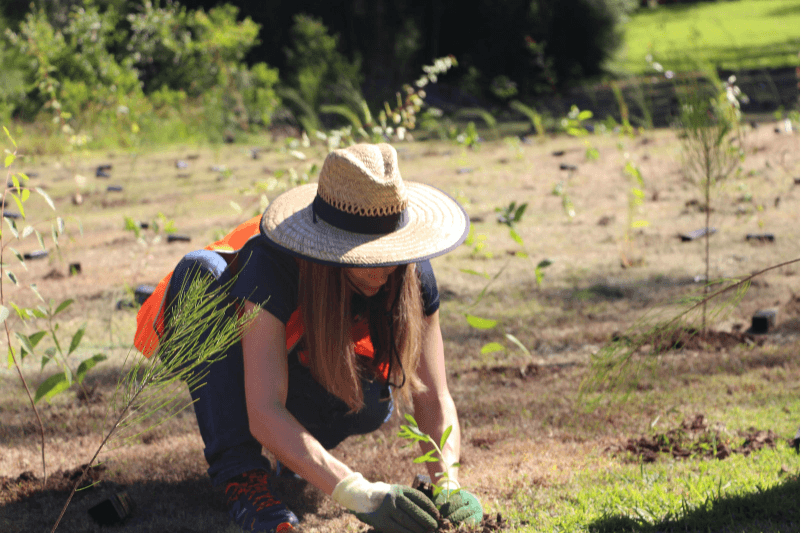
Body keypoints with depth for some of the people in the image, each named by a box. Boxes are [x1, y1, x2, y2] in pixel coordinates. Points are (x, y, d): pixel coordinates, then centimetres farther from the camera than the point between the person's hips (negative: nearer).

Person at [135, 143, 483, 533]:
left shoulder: (410, 275, -26)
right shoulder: (269, 267, -38)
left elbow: (434, 398, -22)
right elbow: (264, 415, -47)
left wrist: (446, 483, -42)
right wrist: (357, 494, -58)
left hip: (308, 376, 3)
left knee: (373, 403, -33)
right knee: (201, 269, -34)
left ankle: (301, 446, 4)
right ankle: (240, 473, -35)